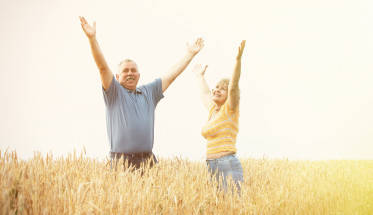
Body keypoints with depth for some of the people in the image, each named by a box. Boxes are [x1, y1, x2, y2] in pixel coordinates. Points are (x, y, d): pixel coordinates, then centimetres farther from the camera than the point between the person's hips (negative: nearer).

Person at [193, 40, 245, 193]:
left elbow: (233, 87, -18)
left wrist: (238, 60, -28)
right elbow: (205, 94, 38)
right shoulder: (213, 110, 18)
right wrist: (201, 77, 52)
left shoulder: (230, 110, -2)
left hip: (228, 165, -8)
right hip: (211, 166, 8)